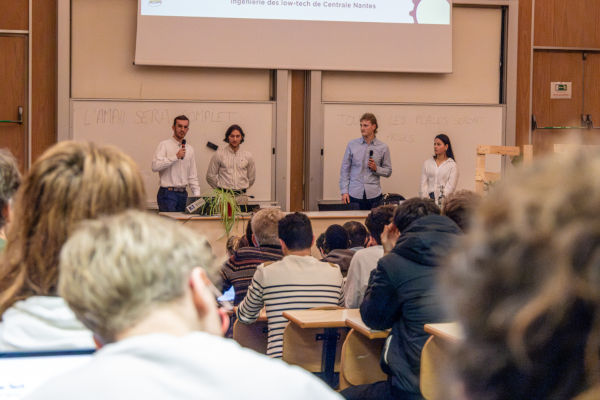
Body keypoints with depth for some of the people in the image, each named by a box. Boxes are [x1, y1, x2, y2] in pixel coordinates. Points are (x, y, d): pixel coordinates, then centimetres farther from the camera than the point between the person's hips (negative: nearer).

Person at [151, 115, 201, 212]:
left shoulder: (190, 149, 14)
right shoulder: (164, 145, -2)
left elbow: (193, 175, 16)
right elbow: (155, 166, -17)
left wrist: (197, 195, 6)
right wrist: (176, 156, -16)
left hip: (183, 193, 5)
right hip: (167, 193, -5)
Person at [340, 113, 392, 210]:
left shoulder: (383, 147, 5)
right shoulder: (352, 145, 5)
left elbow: (388, 171, 10)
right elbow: (345, 169, 7)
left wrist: (376, 169, -10)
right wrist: (344, 191, 0)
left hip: (373, 195, 0)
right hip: (354, 194, 0)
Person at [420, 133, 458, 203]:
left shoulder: (452, 165, 4)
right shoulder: (427, 163, 15)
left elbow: (450, 186, -3)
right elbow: (424, 183, 9)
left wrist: (439, 201, -14)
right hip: (429, 198, 2)